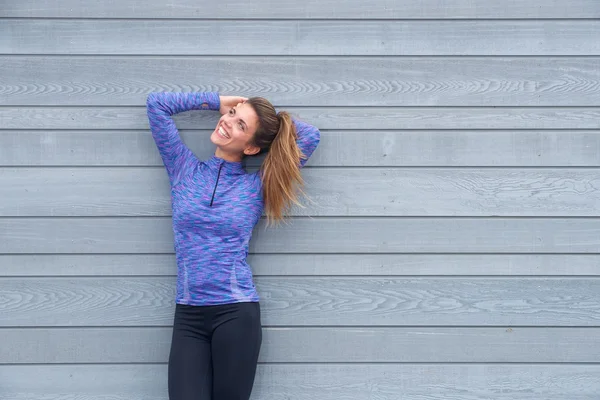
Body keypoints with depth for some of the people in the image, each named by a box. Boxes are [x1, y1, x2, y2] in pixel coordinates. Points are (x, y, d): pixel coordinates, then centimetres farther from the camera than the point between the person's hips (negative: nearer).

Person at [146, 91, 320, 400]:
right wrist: (217, 102, 11)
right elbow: (156, 103, 7)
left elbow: (310, 135, 1)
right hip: (188, 316, 1)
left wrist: (276, 120, 12)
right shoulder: (184, 169, 8)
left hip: (236, 313, -1)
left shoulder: (257, 186, 3)